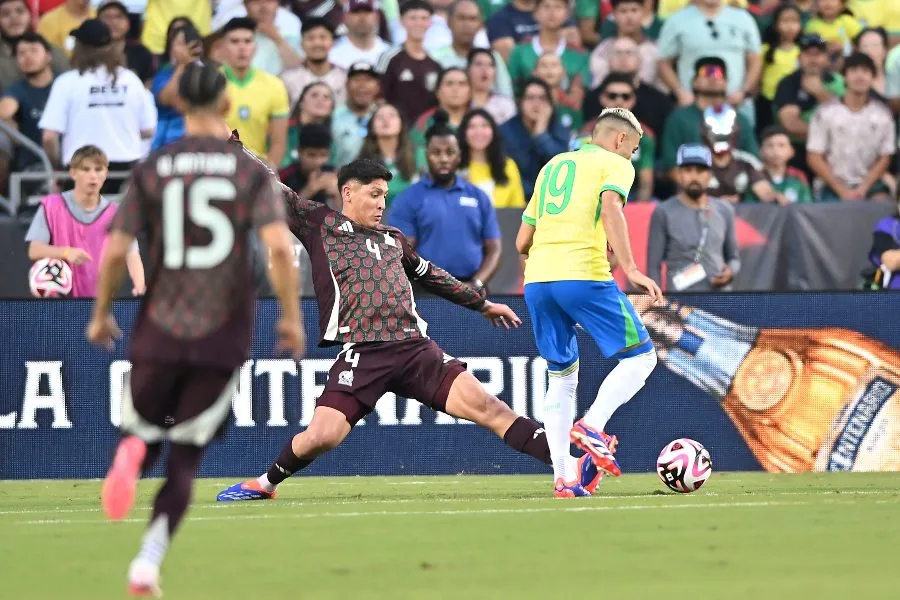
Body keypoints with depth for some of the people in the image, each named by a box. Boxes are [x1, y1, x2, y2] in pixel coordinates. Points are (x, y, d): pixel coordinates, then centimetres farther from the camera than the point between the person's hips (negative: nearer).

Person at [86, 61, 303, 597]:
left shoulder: (152, 169, 2)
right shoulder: (252, 171, -1)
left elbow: (115, 252, -1)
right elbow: (281, 248, -14)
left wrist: (102, 314, 14)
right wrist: (292, 316, -3)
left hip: (159, 329, 0)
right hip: (224, 331, 0)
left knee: (145, 429, 18)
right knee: (186, 456, 10)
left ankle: (133, 450, -20)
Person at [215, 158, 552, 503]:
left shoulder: (393, 239, 25)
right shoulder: (320, 224, 12)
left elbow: (431, 276, 40)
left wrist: (482, 303, 47)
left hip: (415, 349, 4)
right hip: (362, 355, -4)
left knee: (484, 405, -11)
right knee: (321, 436, -16)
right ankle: (266, 483, 13)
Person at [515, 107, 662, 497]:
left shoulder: (552, 166, 26)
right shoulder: (615, 164, 7)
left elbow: (522, 242, 24)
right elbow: (610, 208, -15)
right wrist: (630, 269, -21)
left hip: (536, 280, 6)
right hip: (584, 275, -6)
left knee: (561, 377, 15)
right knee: (640, 356, 4)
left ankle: (563, 477, 6)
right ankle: (592, 427, -18)